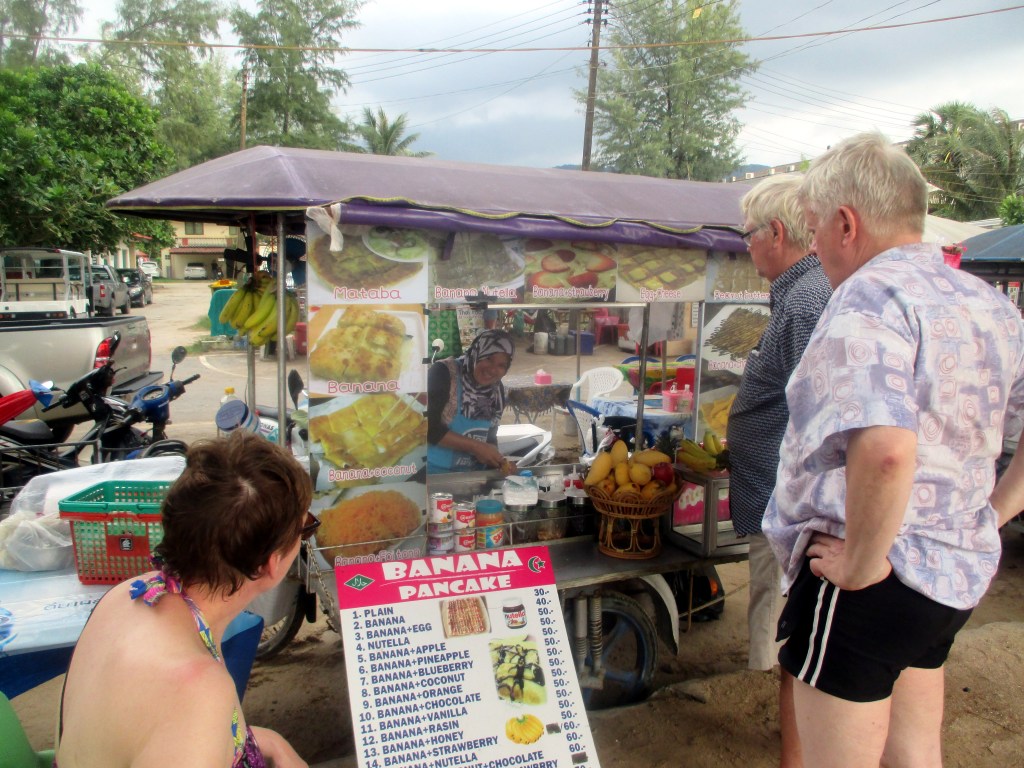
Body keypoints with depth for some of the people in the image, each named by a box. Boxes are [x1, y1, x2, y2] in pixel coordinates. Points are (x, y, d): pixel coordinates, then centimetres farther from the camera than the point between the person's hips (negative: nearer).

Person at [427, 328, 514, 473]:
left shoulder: (497, 391, 4)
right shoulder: (443, 373, -14)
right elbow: (428, 427, -18)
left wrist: (498, 461, -6)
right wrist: (474, 447, -19)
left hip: (472, 474, 6)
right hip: (434, 471, -5)